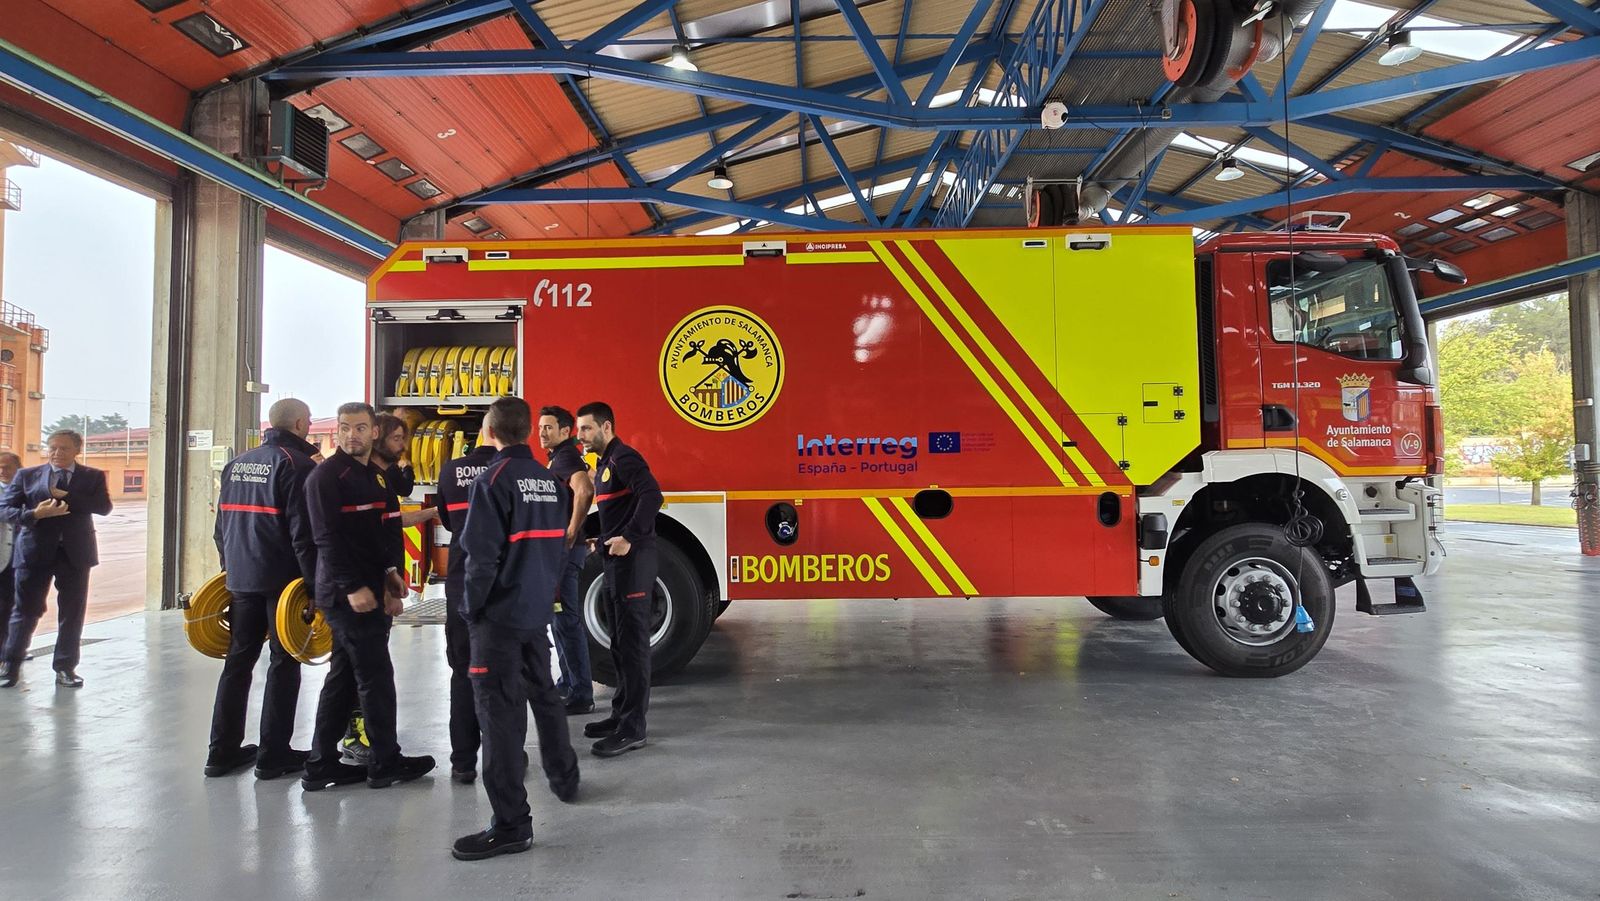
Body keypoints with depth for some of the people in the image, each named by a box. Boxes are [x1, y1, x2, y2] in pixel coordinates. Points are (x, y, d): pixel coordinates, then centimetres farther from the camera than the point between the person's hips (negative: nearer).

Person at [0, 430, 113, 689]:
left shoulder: (93, 477, 5)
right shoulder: (27, 476, 6)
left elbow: (104, 507, -8)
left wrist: (67, 496, -16)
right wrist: (34, 514, -17)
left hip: (75, 552, 0)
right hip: (36, 551, 0)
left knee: (72, 612, 5)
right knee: (26, 610, 5)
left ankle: (65, 667, 15)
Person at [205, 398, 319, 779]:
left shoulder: (236, 464, 12)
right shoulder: (297, 465, -12)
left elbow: (222, 524, 17)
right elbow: (304, 533, -17)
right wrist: (316, 584, -13)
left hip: (241, 577, 7)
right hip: (284, 580, -7)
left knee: (238, 660, 13)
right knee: (284, 663, 2)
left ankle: (223, 750, 18)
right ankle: (273, 754, 6)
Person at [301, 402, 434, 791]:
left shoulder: (376, 476, 16)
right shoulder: (326, 476, -9)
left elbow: (390, 531, 16)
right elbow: (328, 538, -17)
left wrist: (391, 573, 2)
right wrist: (353, 587, -21)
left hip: (371, 590, 8)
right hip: (348, 594, -8)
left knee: (344, 677, 12)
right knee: (376, 675, -2)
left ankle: (322, 763, 20)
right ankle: (386, 762, 9)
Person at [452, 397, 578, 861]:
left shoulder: (494, 480, -14)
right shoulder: (550, 480, 7)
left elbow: (481, 554, -18)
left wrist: (472, 609, -7)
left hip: (500, 614, -7)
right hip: (538, 610, 7)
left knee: (500, 710, -4)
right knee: (544, 693, 22)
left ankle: (511, 824, -1)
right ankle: (564, 779, 38)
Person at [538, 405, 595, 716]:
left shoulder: (565, 457, -14)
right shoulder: (559, 458, 18)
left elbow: (585, 490, -34)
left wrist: (572, 533, -27)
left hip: (564, 549, -11)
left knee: (566, 619, -9)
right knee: (559, 617, 18)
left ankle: (581, 696, -6)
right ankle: (568, 683, 30)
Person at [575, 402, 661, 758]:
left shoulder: (624, 458, -12)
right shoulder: (604, 464, 19)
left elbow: (652, 496, -26)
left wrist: (629, 538, -26)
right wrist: (603, 541, 14)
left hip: (633, 560, -11)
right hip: (616, 562, 11)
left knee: (632, 642, -7)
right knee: (619, 642, 15)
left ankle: (633, 728, -3)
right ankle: (622, 713, 25)